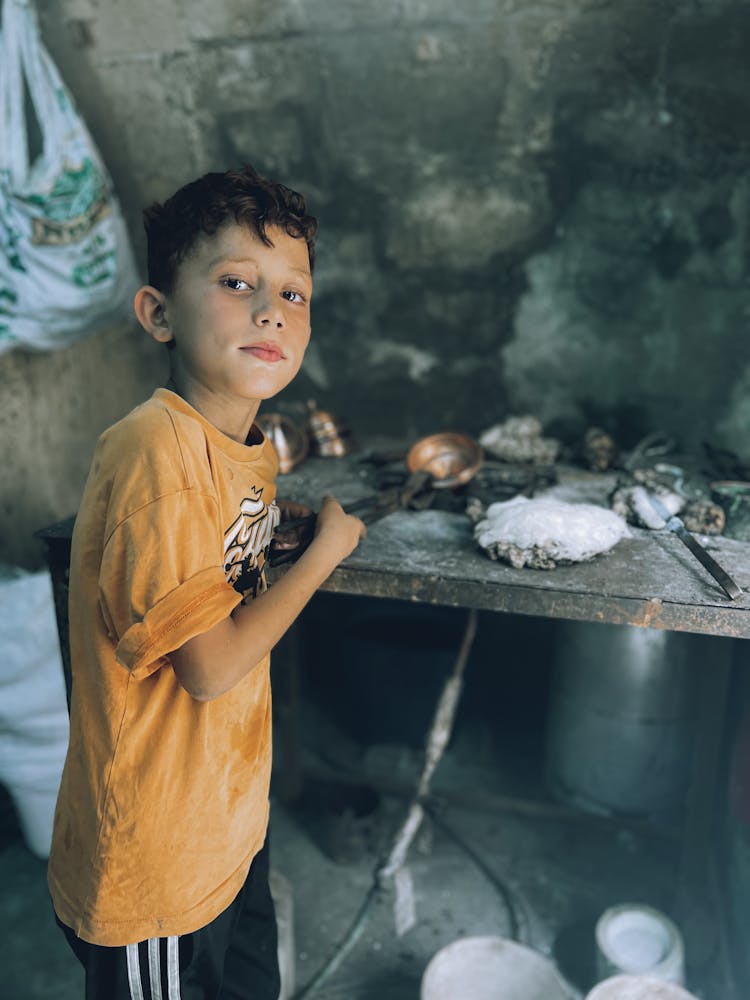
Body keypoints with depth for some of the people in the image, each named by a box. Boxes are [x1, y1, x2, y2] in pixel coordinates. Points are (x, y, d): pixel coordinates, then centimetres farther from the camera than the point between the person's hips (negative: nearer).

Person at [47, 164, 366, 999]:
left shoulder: (250, 443, -1)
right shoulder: (157, 449, -28)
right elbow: (211, 664, -26)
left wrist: (291, 518, 0)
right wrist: (326, 547, -16)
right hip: (154, 857, -8)